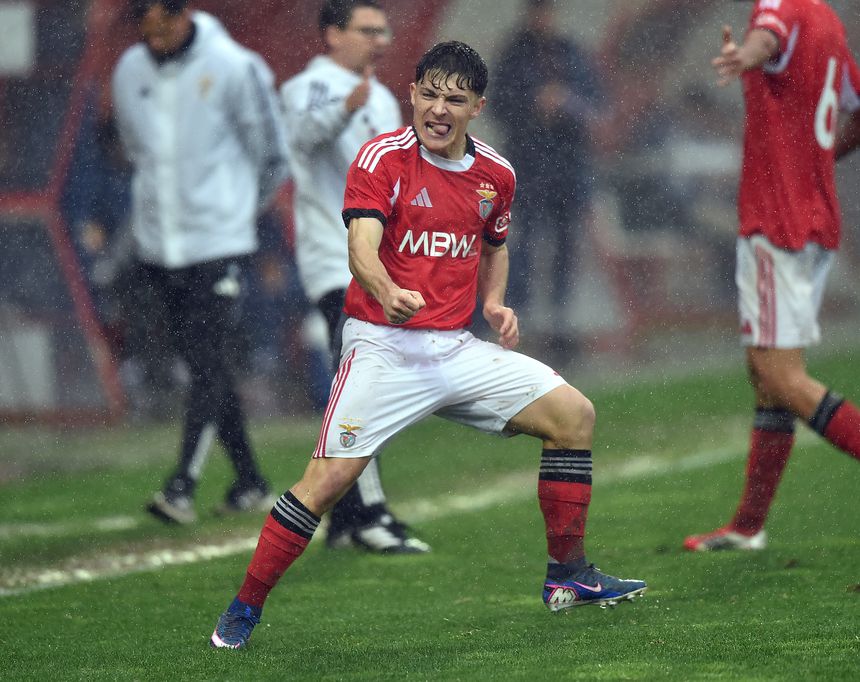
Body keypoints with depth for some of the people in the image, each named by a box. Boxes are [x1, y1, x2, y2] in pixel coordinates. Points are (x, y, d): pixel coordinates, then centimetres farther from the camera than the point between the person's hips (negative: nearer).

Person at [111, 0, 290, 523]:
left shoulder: (233, 69, -10)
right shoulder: (129, 73, 4)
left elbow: (272, 159, 0)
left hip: (219, 248, -5)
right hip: (160, 248, 5)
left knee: (209, 366, -11)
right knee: (206, 368, 9)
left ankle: (183, 486, -14)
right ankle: (250, 484, 18)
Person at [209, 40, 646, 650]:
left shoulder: (496, 174, 8)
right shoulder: (381, 159, -9)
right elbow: (362, 249, -23)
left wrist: (494, 303, 8)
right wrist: (388, 294, -44)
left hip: (456, 349, 5)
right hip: (383, 345, -5)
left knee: (574, 414, -2)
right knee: (329, 478, -18)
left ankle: (568, 575, 11)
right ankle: (243, 610, -5)